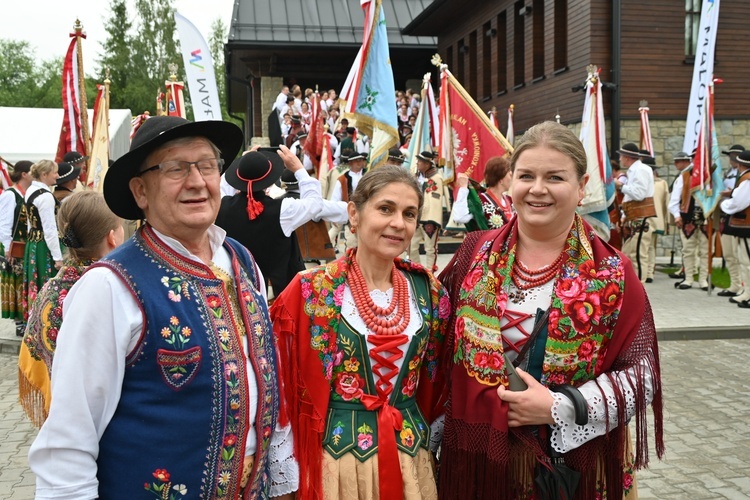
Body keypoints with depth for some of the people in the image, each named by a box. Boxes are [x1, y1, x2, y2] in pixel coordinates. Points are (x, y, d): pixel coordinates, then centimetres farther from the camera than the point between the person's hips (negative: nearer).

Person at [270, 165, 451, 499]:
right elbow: (291, 381, -6)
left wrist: (421, 431, 10)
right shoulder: (312, 289, -11)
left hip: (410, 455, 3)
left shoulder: (429, 291, -1)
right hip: (337, 456, -3)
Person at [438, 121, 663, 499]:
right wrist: (435, 428, 4)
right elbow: (438, 345, 6)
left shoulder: (612, 275, -7)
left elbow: (641, 373, -7)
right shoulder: (475, 254, 0)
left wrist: (560, 408, -18)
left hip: (572, 466, -2)